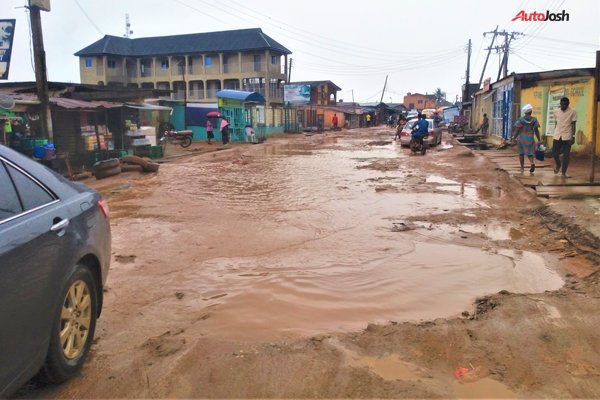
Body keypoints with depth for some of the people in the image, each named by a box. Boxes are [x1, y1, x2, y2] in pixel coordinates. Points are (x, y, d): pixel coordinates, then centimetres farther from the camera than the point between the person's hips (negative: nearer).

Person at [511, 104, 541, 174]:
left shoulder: (520, 119, -6)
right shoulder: (534, 120, -2)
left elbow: (517, 130, -7)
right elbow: (536, 130, -1)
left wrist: (514, 137, 6)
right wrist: (538, 140, 4)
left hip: (521, 137, -1)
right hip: (530, 138, 1)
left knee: (521, 153, 12)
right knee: (529, 153, 9)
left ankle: (522, 168, 16)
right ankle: (532, 162, -21)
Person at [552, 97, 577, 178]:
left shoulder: (573, 112, -4)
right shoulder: (556, 111, 5)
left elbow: (573, 125, -4)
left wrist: (573, 137, -10)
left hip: (567, 136, -3)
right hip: (557, 136, 3)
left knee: (566, 155, 0)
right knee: (554, 153, 3)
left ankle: (564, 172, 9)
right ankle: (558, 165, 33)